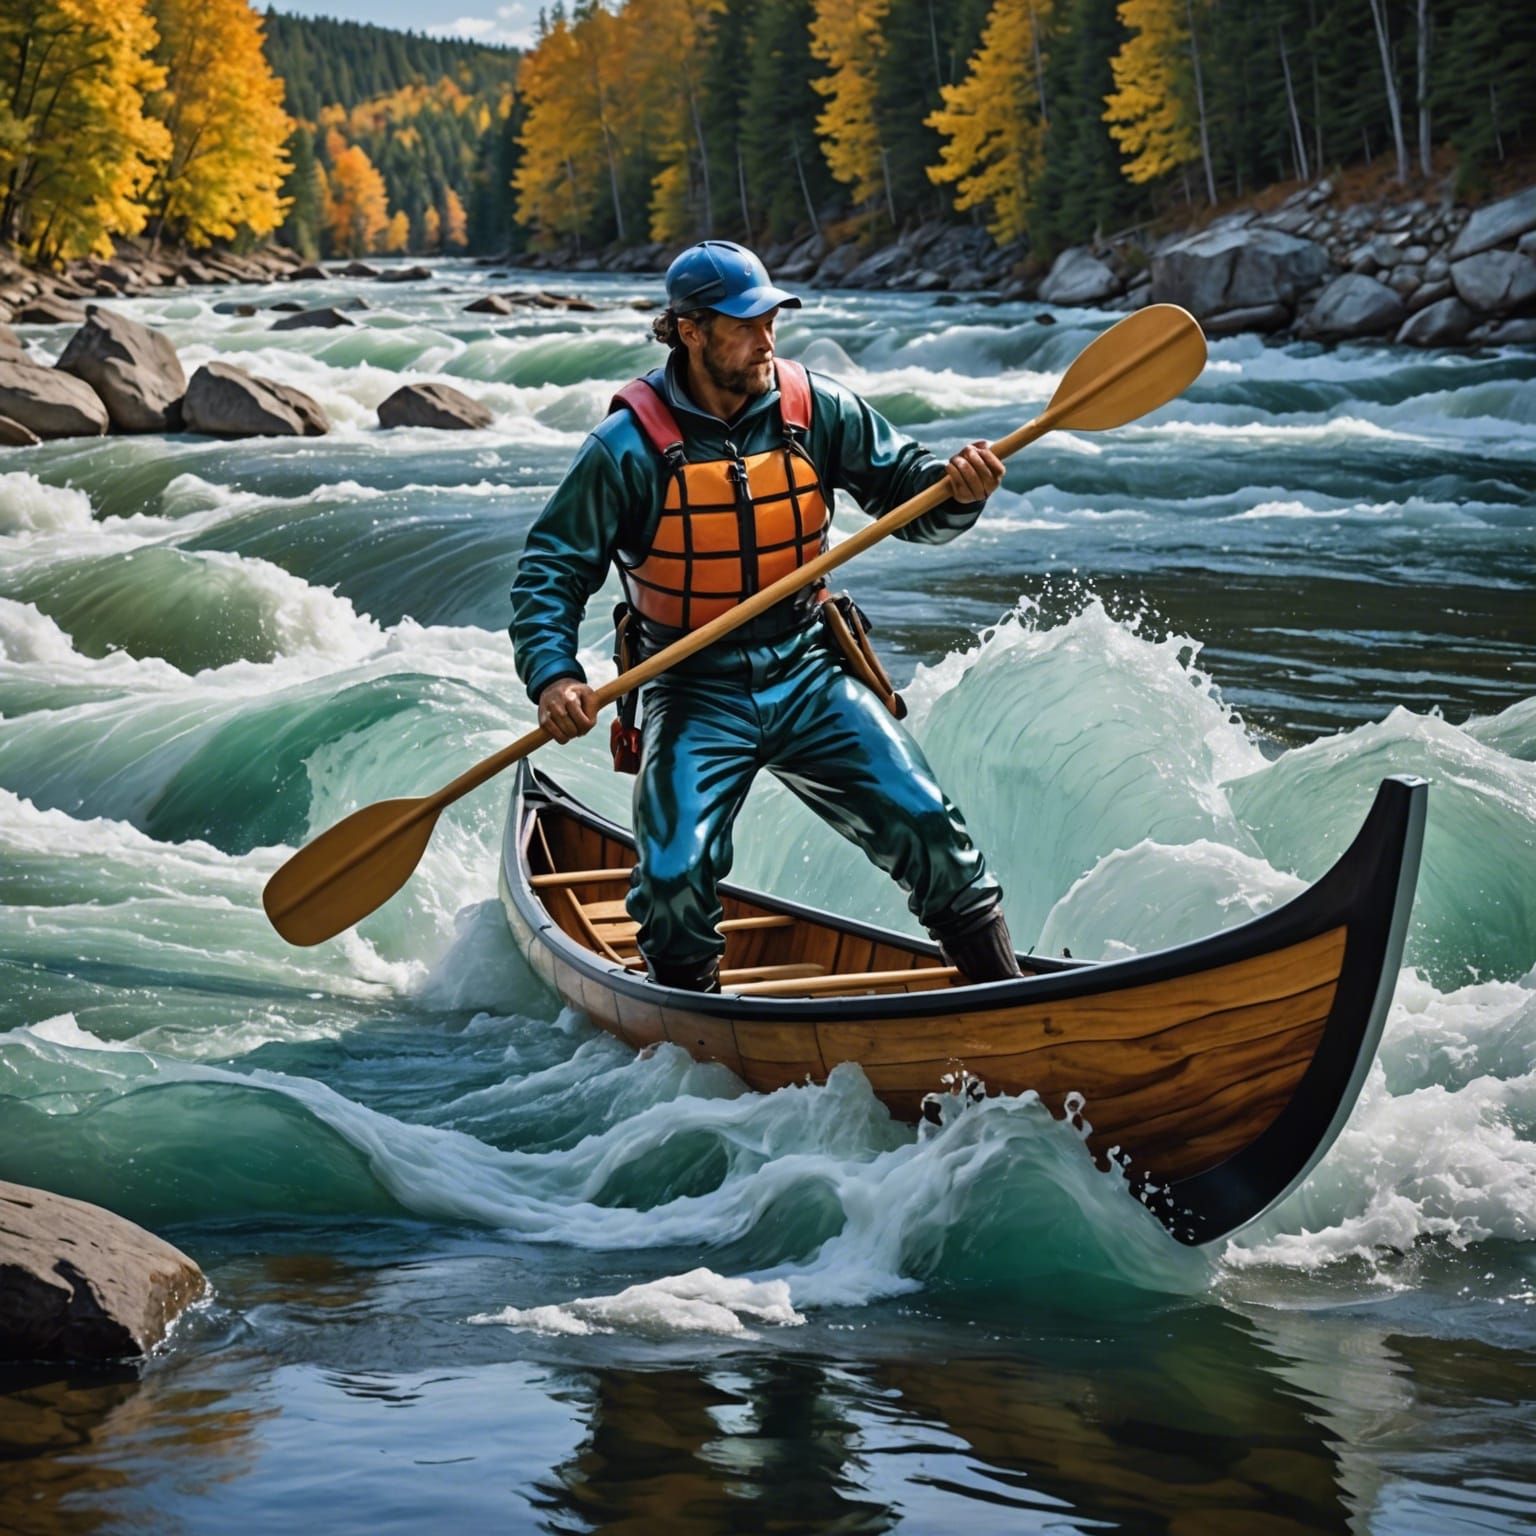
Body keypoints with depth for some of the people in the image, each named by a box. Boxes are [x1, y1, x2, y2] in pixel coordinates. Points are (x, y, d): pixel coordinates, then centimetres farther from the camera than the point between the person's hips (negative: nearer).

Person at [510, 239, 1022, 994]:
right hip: (695, 695, -2)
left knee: (925, 825, -9)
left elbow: (905, 488, 3)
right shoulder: (629, 446, -11)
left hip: (807, 676, 2)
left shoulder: (815, 408, -3)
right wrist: (552, 676, -23)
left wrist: (957, 490, -21)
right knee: (676, 879, -17)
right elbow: (550, 570, -7)